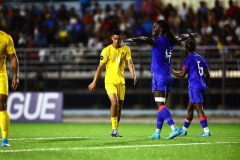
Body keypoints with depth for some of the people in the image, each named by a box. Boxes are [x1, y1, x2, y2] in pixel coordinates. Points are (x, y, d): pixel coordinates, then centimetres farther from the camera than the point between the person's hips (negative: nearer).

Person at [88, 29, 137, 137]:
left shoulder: (126, 49, 4)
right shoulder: (106, 50, -6)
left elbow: (129, 62, -5)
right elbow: (100, 67, -3)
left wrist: (133, 74, -25)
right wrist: (94, 82, -4)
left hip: (121, 81, 4)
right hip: (110, 81, -4)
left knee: (119, 105, 7)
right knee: (114, 102, -21)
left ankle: (115, 130, 18)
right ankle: (114, 129, -15)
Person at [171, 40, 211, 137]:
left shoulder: (189, 59, -6)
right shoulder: (201, 59, 16)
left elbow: (182, 74, -8)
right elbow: (208, 75, 16)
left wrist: (173, 72, 9)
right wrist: (205, 86, 27)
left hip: (194, 86, -8)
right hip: (202, 86, 8)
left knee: (199, 109, -11)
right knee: (190, 108, 18)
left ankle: (206, 131, -19)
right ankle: (184, 130, 29)